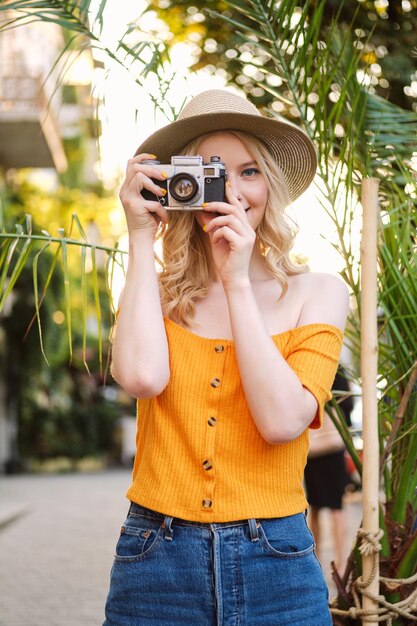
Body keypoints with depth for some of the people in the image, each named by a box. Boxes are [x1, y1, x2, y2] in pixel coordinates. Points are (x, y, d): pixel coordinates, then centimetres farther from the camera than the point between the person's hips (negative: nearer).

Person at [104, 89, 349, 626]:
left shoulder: (318, 293, 1)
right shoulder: (157, 292, 3)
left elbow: (282, 421, -13)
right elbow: (141, 376, -19)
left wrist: (237, 282, -11)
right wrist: (141, 241, -8)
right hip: (157, 565, 1)